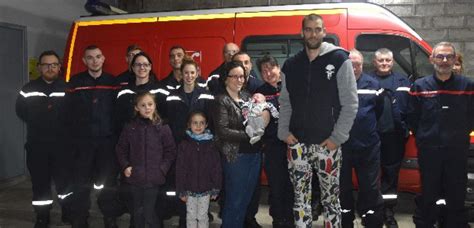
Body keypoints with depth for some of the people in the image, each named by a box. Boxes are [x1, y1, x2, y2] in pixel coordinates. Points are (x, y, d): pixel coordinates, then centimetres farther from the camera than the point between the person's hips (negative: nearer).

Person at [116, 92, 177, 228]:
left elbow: (171, 151, 1)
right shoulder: (130, 128, 1)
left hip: (153, 178, -2)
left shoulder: (163, 128, -4)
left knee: (149, 212, -4)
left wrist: (162, 169, -7)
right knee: (138, 211, 15)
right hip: (135, 177, 3)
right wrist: (125, 166, -1)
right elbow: (121, 150, 10)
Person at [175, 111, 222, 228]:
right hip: (190, 189, 0)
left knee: (203, 216, 8)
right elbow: (180, 169, -3)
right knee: (191, 216, 11)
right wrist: (181, 190, -6)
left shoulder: (211, 145, -2)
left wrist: (216, 189, -3)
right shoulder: (184, 145, -3)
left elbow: (217, 168, -1)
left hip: (206, 189, 0)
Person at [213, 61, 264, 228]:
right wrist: (248, 135, -15)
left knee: (246, 198, 13)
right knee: (234, 200, 2)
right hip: (236, 156, -6)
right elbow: (222, 131, -15)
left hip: (254, 154, 6)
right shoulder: (222, 100, -6)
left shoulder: (247, 97, 12)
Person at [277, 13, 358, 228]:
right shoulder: (291, 65, 9)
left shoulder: (339, 60, -4)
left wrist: (337, 137, -10)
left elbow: (350, 103, -6)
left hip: (327, 143, -3)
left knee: (330, 197, 7)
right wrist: (284, 131, 1)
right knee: (300, 196, 11)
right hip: (297, 143, 4)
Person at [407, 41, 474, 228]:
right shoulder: (419, 86, 0)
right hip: (428, 150, 0)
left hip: (457, 150, 0)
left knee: (456, 196, 8)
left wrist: (459, 136, 4)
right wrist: (424, 137, 3)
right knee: (428, 195, 11)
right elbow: (412, 118, 3)